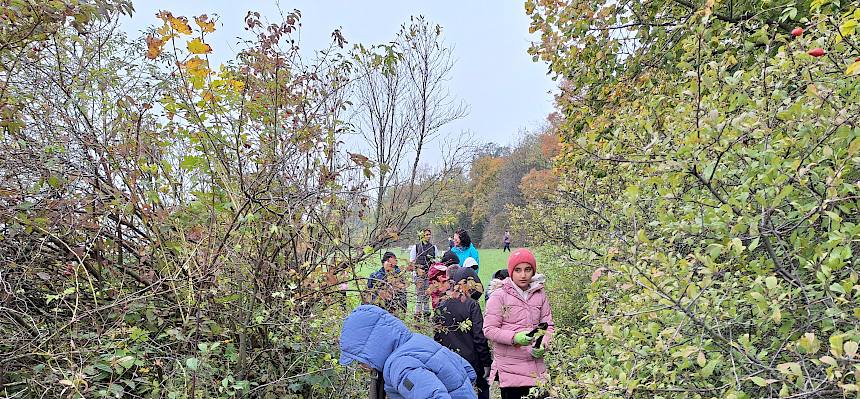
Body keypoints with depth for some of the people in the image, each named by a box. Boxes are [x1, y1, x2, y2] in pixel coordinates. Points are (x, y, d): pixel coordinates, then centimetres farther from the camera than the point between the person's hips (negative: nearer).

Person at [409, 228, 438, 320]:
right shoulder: (416, 247, 6)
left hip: (430, 273, 2)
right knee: (419, 293, -6)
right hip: (418, 272, -2)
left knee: (427, 293, 3)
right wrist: (418, 269, -11)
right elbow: (411, 262, 4)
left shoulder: (434, 247, 13)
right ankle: (417, 314, -2)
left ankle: (426, 314, 10)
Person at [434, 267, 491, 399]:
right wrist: (486, 363, -6)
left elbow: (437, 336, 7)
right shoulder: (472, 305, -11)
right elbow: (479, 338, -13)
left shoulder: (441, 306, 3)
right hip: (471, 363, -5)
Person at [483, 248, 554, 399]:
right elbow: (489, 329, -7)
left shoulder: (540, 295, 8)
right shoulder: (499, 296, -4)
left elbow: (549, 326, 11)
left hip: (536, 368, 3)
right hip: (509, 368, -3)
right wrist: (514, 337, -21)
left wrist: (542, 346, -9)